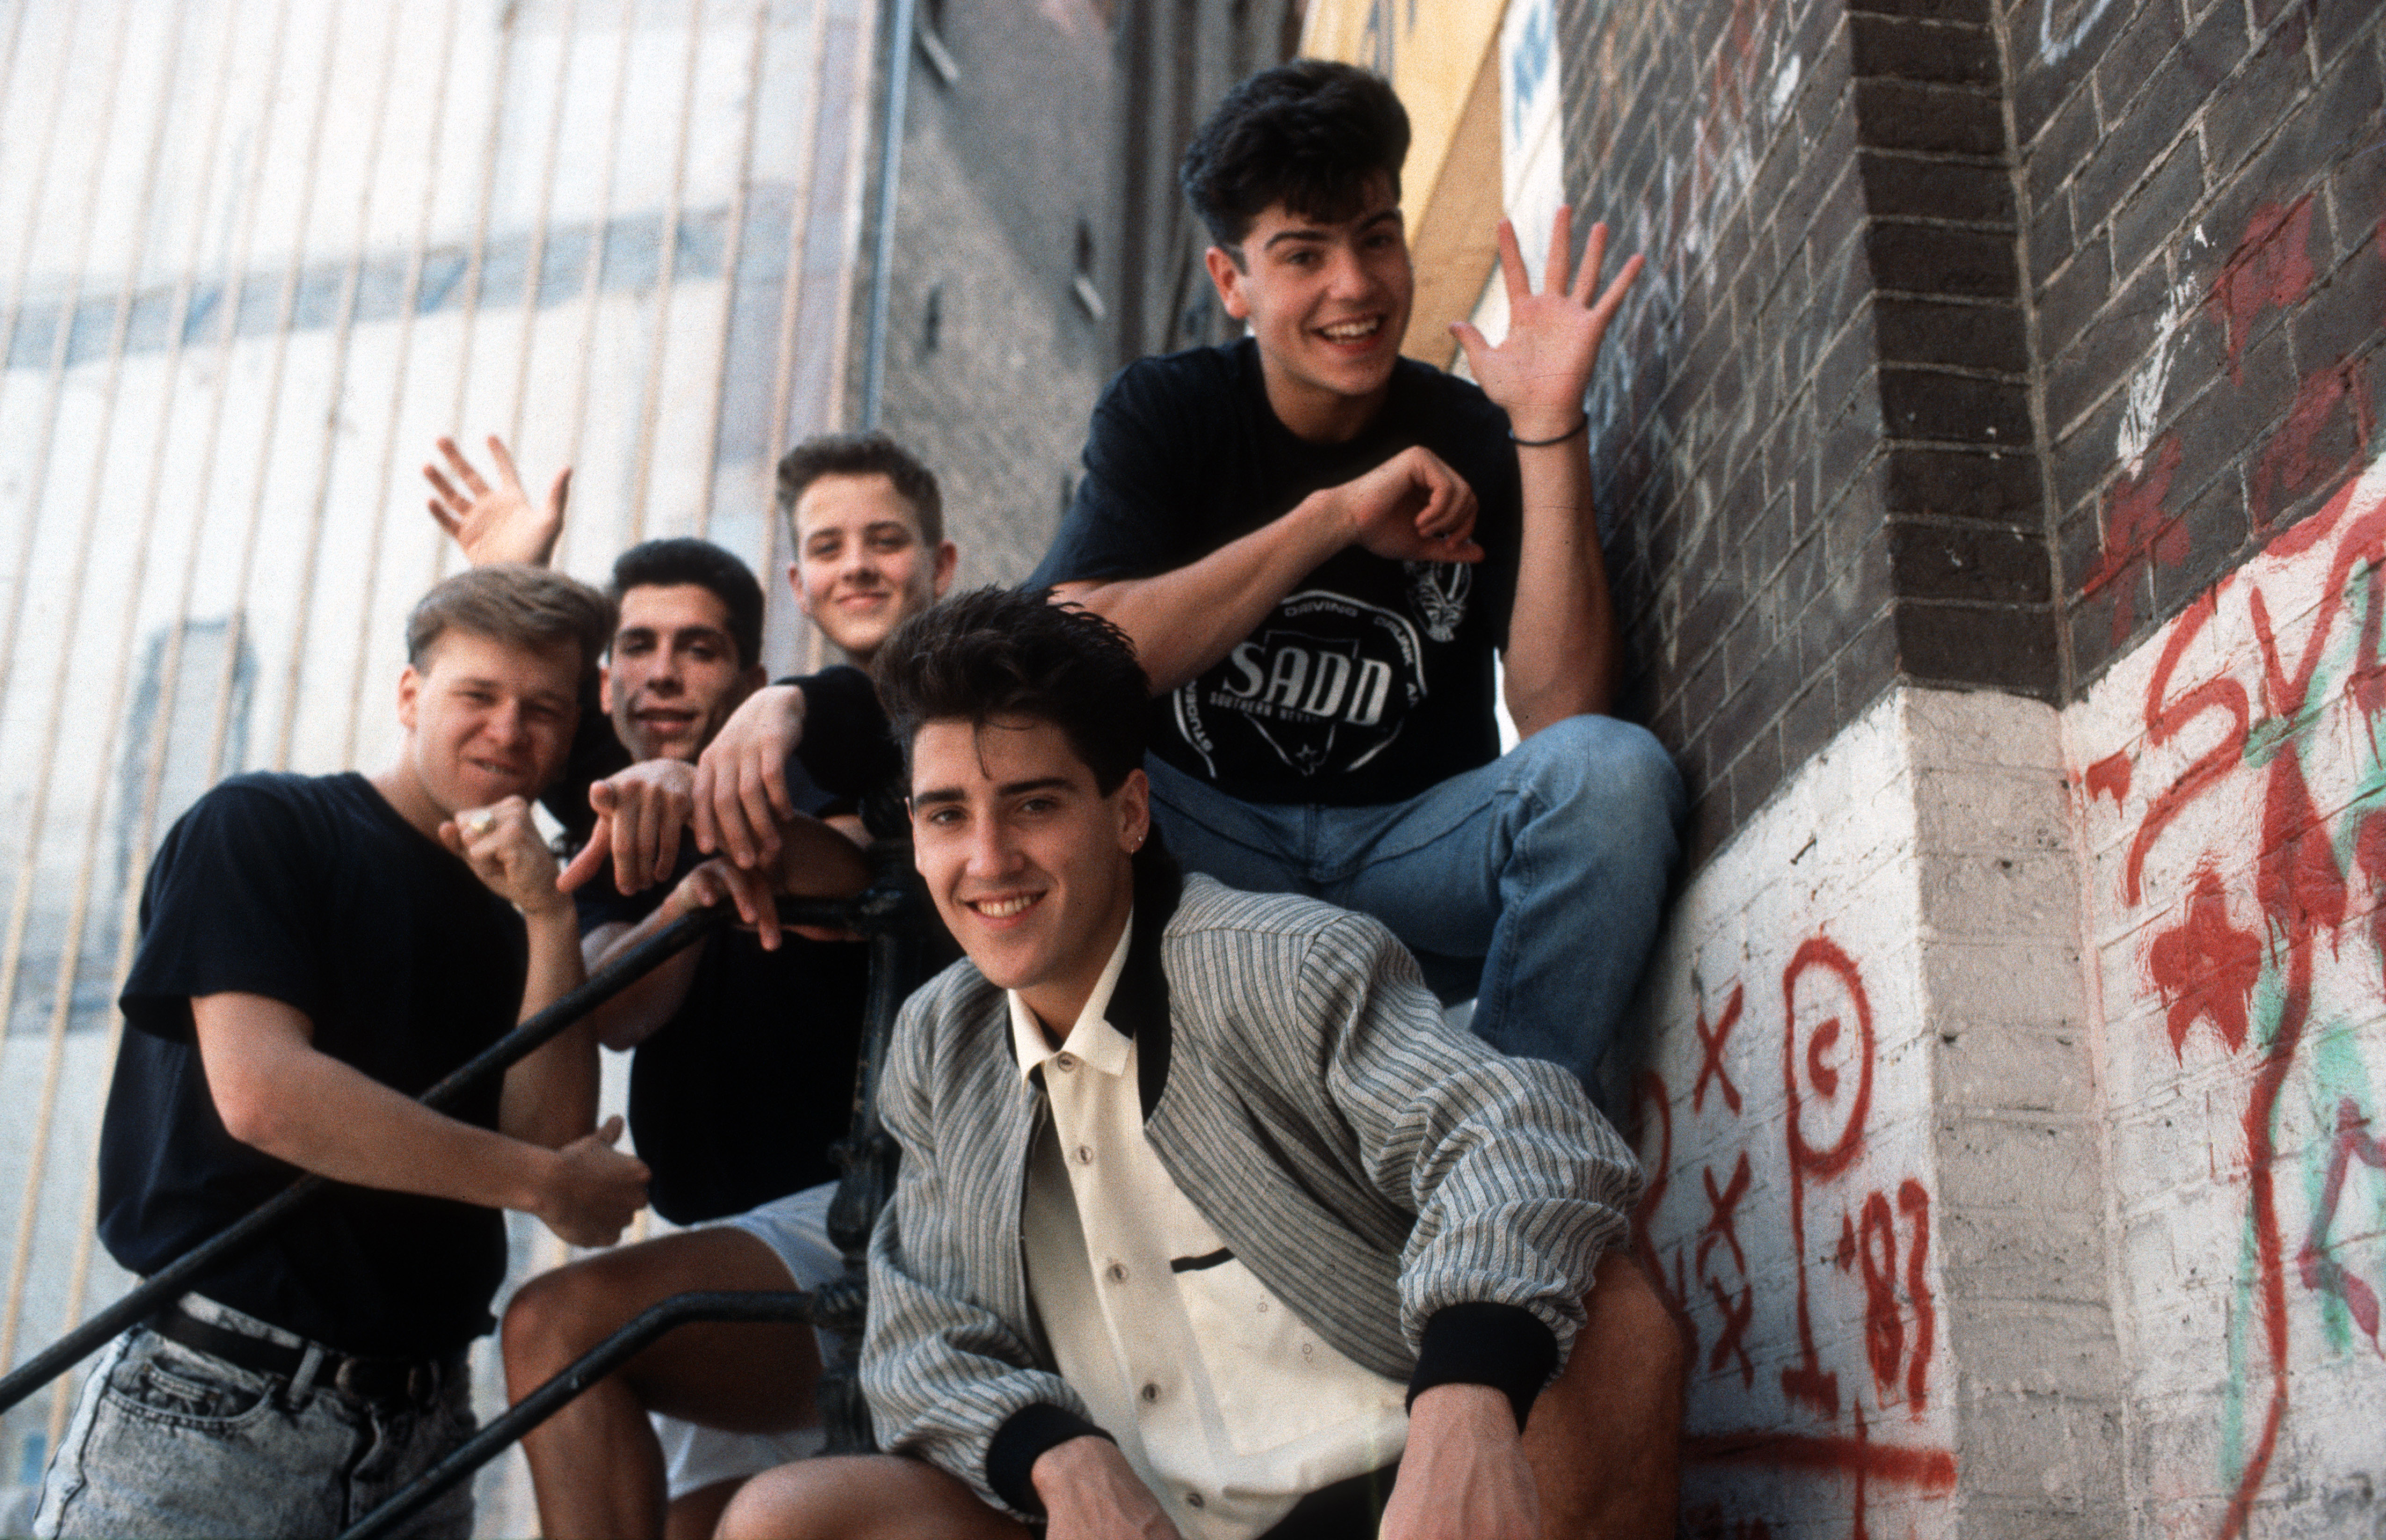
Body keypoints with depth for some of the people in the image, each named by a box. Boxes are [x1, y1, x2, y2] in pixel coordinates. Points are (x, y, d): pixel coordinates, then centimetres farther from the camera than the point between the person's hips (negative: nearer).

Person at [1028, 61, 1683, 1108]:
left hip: (1411, 856, 1)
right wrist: (1335, 517, -22)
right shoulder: (1161, 416, 1)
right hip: (1201, 847, 0)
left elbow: (1558, 715, -14)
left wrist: (1550, 428, -21)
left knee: (1613, 769, -28)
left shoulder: (1476, 442, -1)